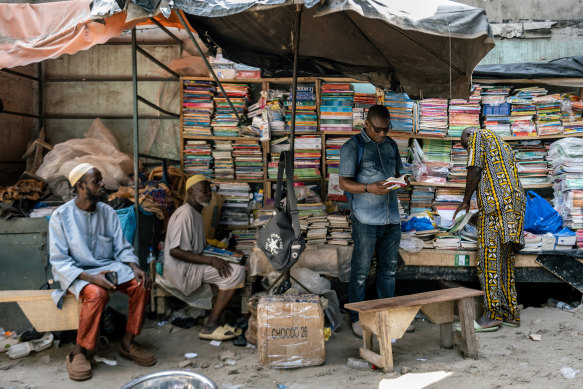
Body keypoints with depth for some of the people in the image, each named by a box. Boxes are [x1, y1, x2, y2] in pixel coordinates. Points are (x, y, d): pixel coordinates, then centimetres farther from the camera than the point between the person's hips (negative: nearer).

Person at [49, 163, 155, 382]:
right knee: (97, 293, -36)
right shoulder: (61, 216, -10)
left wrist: (135, 268, -14)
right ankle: (79, 353, -17)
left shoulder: (108, 213, 3)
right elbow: (59, 261, -13)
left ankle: (127, 343, -6)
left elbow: (122, 248, 7)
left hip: (108, 267, 5)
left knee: (141, 284, -20)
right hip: (76, 273, -5)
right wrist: (90, 277, -28)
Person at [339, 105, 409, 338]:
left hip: (392, 217, 6)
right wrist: (369, 188, -24)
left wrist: (399, 181, -2)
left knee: (389, 268, 12)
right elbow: (344, 183, -8)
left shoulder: (391, 145, 14)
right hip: (366, 220, -6)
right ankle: (357, 318, 10)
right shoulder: (352, 147, -4)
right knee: (361, 271, -1)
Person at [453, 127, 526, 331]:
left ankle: (493, 315, -7)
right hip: (515, 205, 9)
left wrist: (465, 201, 3)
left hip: (495, 203, -9)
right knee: (505, 260, 10)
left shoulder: (477, 136, 7)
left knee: (489, 258, -8)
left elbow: (475, 170, -5)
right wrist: (482, 209, 29)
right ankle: (511, 313, 12)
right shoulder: (503, 145, 32)